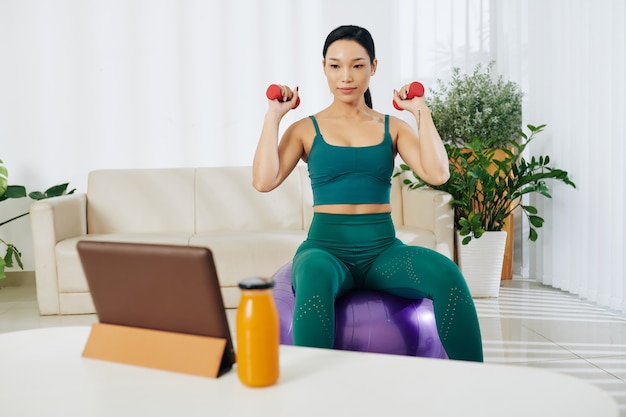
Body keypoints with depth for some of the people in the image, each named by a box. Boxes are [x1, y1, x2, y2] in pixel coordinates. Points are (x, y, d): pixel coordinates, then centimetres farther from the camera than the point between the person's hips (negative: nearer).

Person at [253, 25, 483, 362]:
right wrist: (273, 115, -3)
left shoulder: (393, 127, 11)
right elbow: (264, 181, -9)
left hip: (383, 250, 2)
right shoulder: (306, 129, 8)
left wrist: (421, 111, -1)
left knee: (445, 272, -30)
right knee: (315, 275, -39)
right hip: (326, 248, -2)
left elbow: (437, 174, -6)